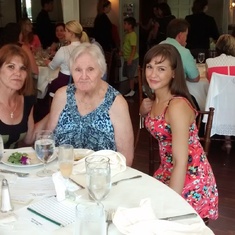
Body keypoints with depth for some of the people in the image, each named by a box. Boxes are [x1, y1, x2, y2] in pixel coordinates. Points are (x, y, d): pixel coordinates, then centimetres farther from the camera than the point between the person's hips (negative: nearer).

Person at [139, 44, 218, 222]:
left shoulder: (177, 106, -25)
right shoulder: (156, 100, 0)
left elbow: (181, 163, -26)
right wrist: (145, 111, -1)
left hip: (190, 180, -8)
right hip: (168, 173, 8)